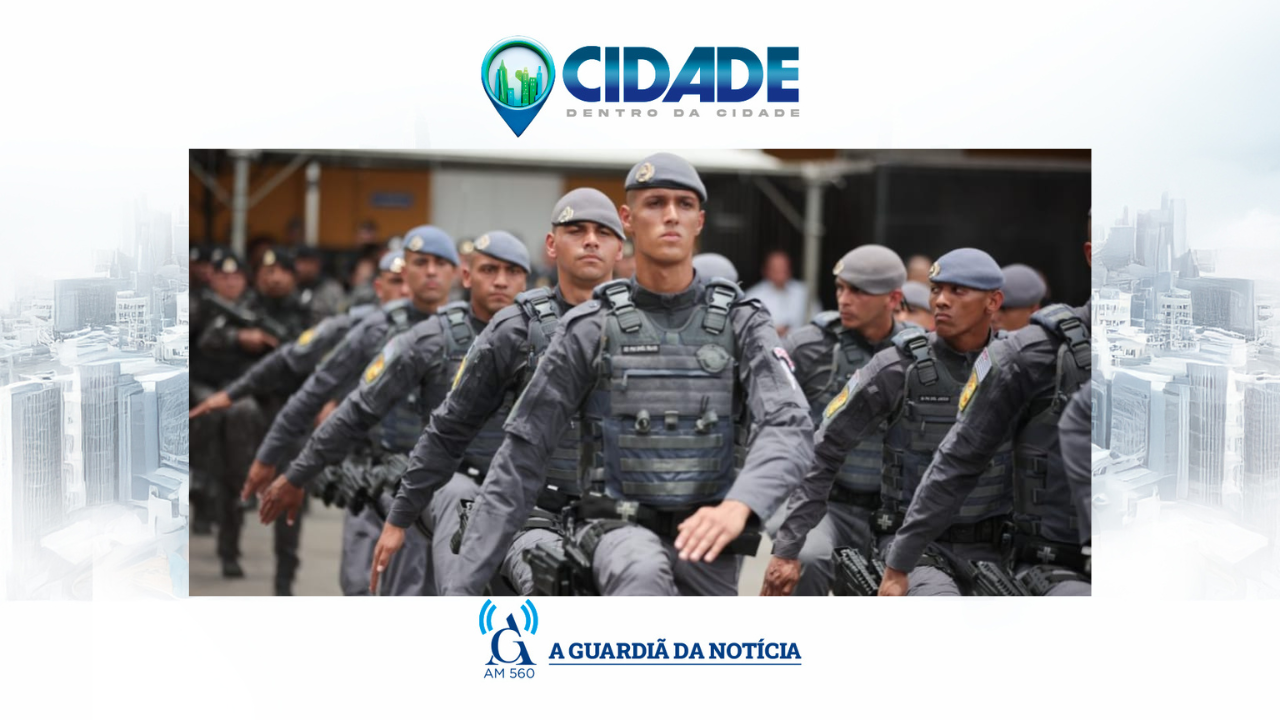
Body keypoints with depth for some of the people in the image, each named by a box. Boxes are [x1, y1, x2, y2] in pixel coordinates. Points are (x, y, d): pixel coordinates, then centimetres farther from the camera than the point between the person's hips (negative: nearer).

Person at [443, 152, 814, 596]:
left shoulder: (742, 324, -1)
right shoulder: (591, 329, -2)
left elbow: (790, 428, -16)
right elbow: (521, 459, -1)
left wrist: (738, 506, -39)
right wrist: (463, 588, -7)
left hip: (703, 538, 3)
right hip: (620, 529, -2)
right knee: (643, 575, -37)